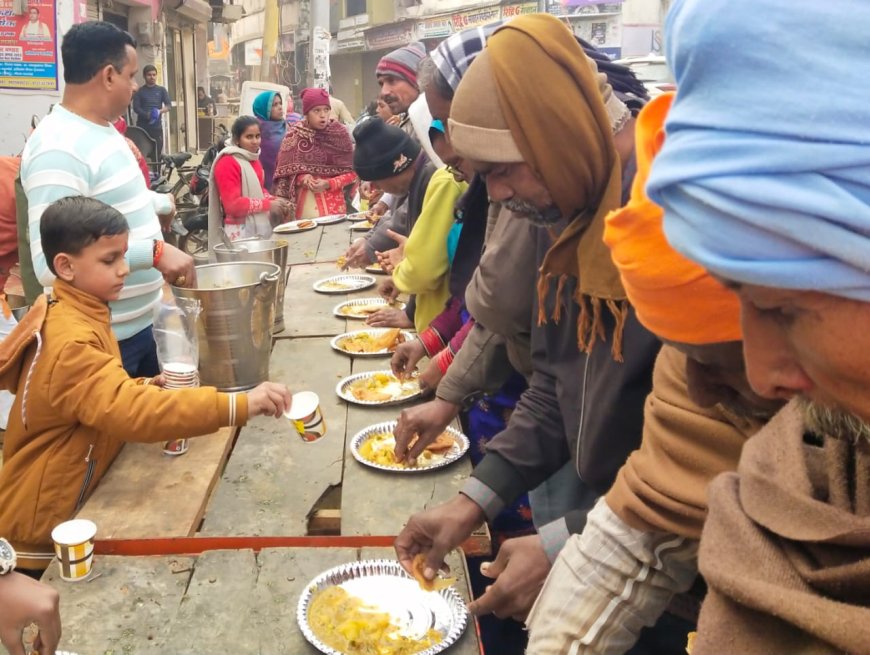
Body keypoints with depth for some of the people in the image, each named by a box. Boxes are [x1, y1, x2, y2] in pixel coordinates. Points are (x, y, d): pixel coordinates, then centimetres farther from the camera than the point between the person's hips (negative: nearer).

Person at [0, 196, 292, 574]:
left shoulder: (68, 313, 2)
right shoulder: (71, 342, -30)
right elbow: (133, 412, -44)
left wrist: (143, 386, -2)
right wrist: (238, 406, -49)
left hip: (65, 508, 9)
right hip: (43, 527, -9)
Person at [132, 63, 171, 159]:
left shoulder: (161, 90, 10)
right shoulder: (139, 91, 5)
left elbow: (169, 105, 0)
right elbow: (136, 108, -3)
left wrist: (159, 111, -20)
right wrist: (148, 115, -20)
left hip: (157, 127, 1)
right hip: (142, 126, -1)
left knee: (157, 154, 0)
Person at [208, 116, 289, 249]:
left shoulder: (253, 159, 13)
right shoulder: (227, 163, -12)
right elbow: (233, 204, -18)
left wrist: (274, 201, 3)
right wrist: (268, 204, -16)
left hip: (259, 227, 8)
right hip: (240, 231, -8)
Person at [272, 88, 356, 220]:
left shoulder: (339, 133, -1)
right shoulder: (294, 135, 1)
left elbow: (351, 172, 0)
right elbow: (285, 172, 5)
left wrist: (328, 184, -15)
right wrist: (301, 178, -14)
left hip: (334, 204, 0)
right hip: (304, 205, 0)